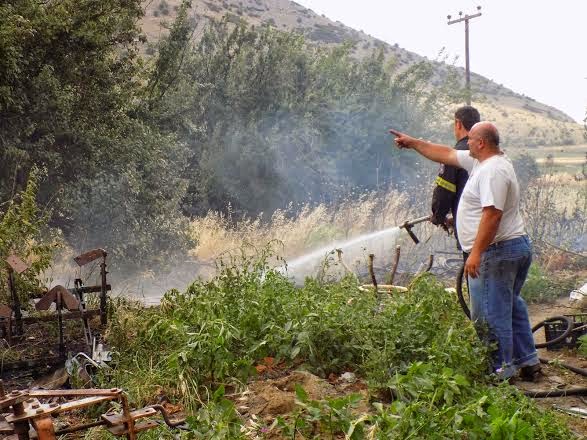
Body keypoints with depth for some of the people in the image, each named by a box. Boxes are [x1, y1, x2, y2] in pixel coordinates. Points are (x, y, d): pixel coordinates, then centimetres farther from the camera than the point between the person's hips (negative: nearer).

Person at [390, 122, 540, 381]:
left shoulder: (493, 170, -19)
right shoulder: (482, 162, 13)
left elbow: (492, 214, -28)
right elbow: (446, 155, 23)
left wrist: (476, 253, -28)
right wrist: (412, 143, 25)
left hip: (496, 252, -11)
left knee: (491, 315, -2)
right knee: (511, 306, 21)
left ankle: (501, 371, 7)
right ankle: (528, 361, 29)